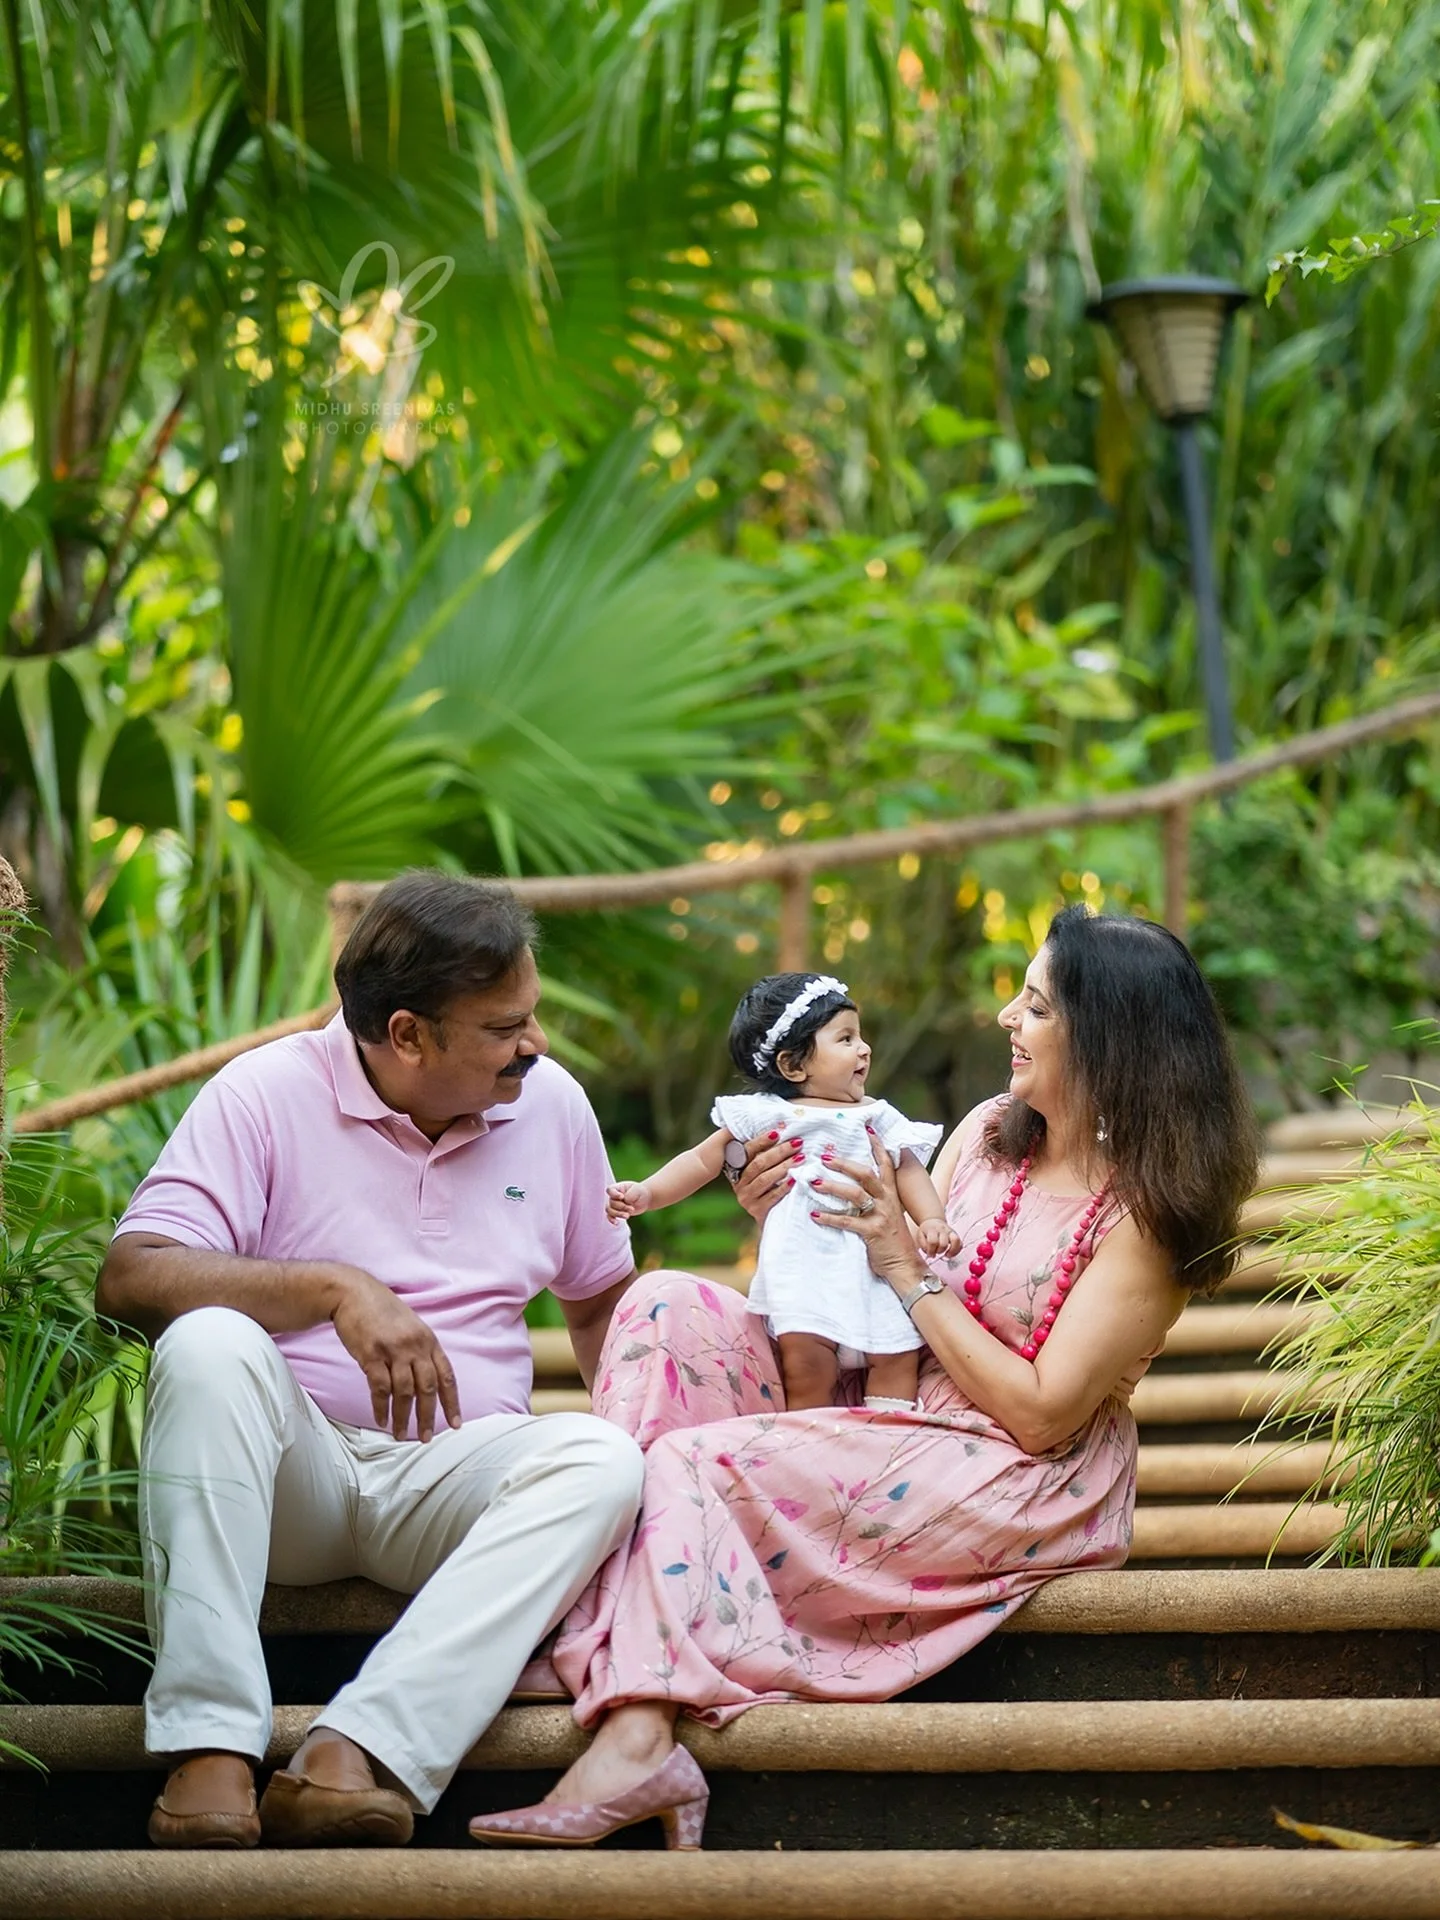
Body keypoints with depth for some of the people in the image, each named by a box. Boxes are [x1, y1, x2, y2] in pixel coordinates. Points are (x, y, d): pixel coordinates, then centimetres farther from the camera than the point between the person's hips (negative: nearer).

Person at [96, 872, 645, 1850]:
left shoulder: (552, 1104, 10)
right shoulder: (267, 1094, -5)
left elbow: (603, 1292, 24)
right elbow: (130, 1277, -17)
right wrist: (337, 1286, -28)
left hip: (452, 1473, 3)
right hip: (287, 1470, -3)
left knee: (600, 1460, -28)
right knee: (209, 1344, -34)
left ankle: (352, 1754, -43)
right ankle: (211, 1750, -40)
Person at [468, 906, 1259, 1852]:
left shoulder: (1144, 1210, -14)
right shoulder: (990, 1130, 8)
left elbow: (1041, 1412, -19)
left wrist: (909, 1272, -14)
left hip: (1032, 1486, -8)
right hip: (898, 1427, 8)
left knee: (691, 1462, -21)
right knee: (672, 1310, -10)